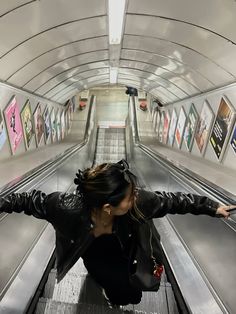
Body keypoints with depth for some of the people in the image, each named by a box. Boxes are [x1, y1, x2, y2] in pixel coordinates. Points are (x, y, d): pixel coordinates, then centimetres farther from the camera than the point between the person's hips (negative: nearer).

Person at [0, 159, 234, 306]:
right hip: (95, 254, -2)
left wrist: (212, 207, -12)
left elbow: (171, 200, -22)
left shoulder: (137, 202, -36)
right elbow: (33, 200, -25)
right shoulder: (68, 208, -42)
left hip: (123, 247, 2)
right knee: (127, 294, -4)